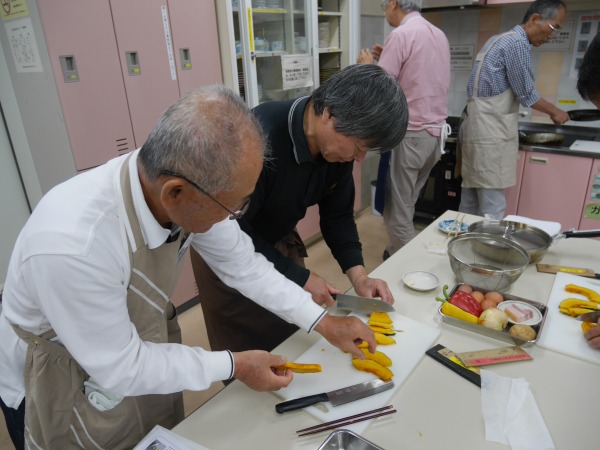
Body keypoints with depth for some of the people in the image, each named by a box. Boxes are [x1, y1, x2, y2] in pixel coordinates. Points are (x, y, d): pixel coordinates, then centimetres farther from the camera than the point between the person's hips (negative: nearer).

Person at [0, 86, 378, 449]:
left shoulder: (186, 192, -24)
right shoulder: (72, 246, -41)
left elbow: (243, 265, -9)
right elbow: (119, 367, -27)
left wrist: (322, 321, -7)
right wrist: (233, 365, -19)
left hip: (139, 347, 5)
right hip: (61, 391, -4)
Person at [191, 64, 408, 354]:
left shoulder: (338, 146, -14)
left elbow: (338, 213, -2)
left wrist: (357, 274, -13)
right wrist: (297, 278, -24)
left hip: (278, 241, 6)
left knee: (294, 339, 17)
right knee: (245, 356, 9)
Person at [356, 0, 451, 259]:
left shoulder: (401, 35, -11)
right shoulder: (439, 35, 14)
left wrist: (369, 65, 5)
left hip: (410, 134, -8)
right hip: (436, 132, 9)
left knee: (397, 210, 2)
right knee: (406, 205, 19)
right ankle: (398, 253, 30)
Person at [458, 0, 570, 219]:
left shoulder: (502, 38, 19)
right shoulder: (518, 43, -11)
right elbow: (526, 94, -7)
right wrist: (554, 112, 8)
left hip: (477, 123, 10)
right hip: (490, 129, -10)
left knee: (472, 196, 14)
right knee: (492, 205, -6)